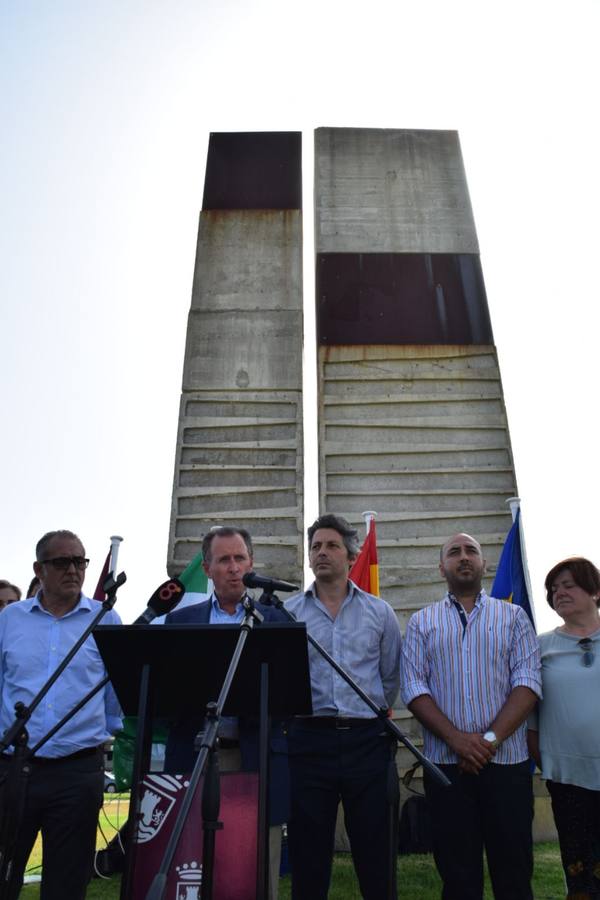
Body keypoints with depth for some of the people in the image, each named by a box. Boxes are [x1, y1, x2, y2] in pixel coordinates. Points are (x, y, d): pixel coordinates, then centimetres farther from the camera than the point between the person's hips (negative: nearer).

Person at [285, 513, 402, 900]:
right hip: (308, 740, 0)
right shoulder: (288, 613, 4)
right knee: (308, 856, 10)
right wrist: (305, 712, 8)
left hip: (367, 741, 0)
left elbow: (392, 678, 13)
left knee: (375, 855, 8)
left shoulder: (380, 612, 6)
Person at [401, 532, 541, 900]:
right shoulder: (422, 622, 9)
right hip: (445, 763, 1)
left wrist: (490, 738, -14)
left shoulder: (514, 616, 8)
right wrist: (456, 738, -13)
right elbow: (413, 687, -1)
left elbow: (528, 681, -3)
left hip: (507, 761, 0)